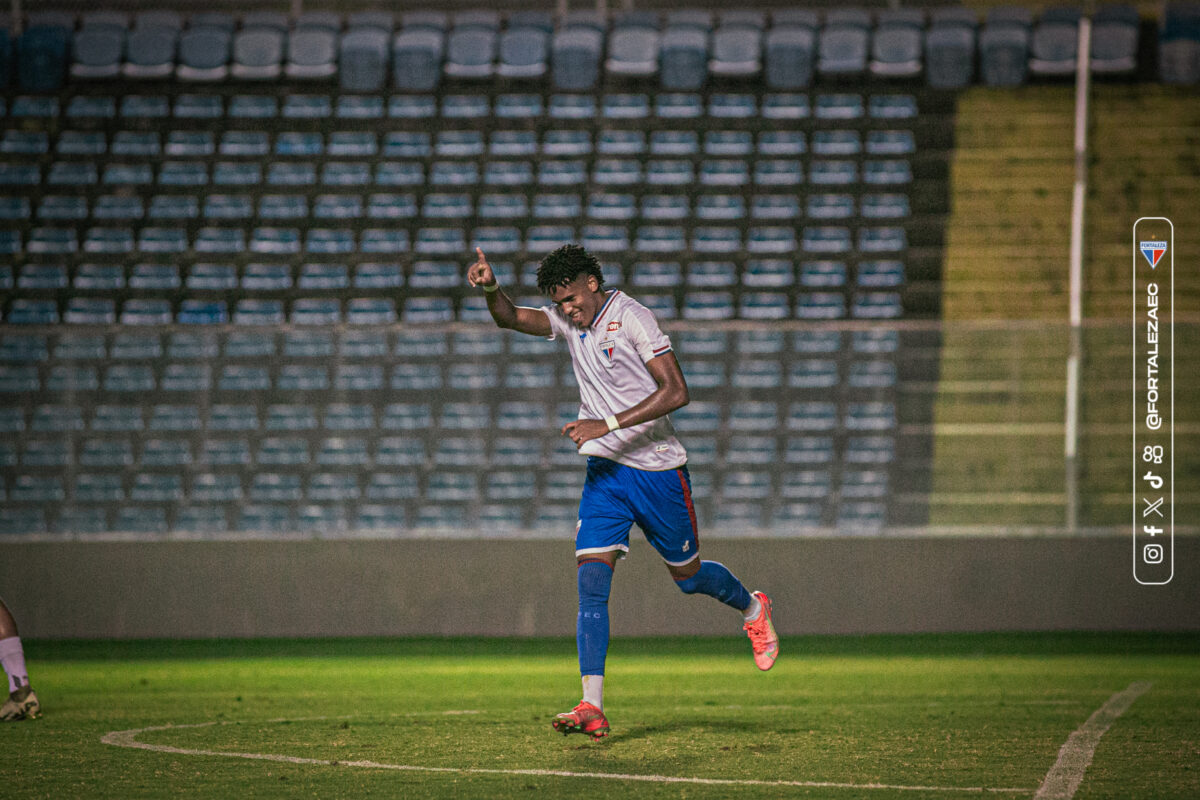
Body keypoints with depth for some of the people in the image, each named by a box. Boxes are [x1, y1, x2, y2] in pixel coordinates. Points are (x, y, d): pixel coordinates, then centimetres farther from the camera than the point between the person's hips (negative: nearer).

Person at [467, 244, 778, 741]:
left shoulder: (631, 317, -16)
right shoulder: (569, 320, 4)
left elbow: (676, 392, -22)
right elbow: (512, 319, -2)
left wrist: (607, 424, -28)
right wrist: (490, 289, -25)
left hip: (658, 470, -5)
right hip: (605, 471, 5)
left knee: (687, 576, 12)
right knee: (591, 582, -11)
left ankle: (752, 609, 45)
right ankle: (592, 709, -15)